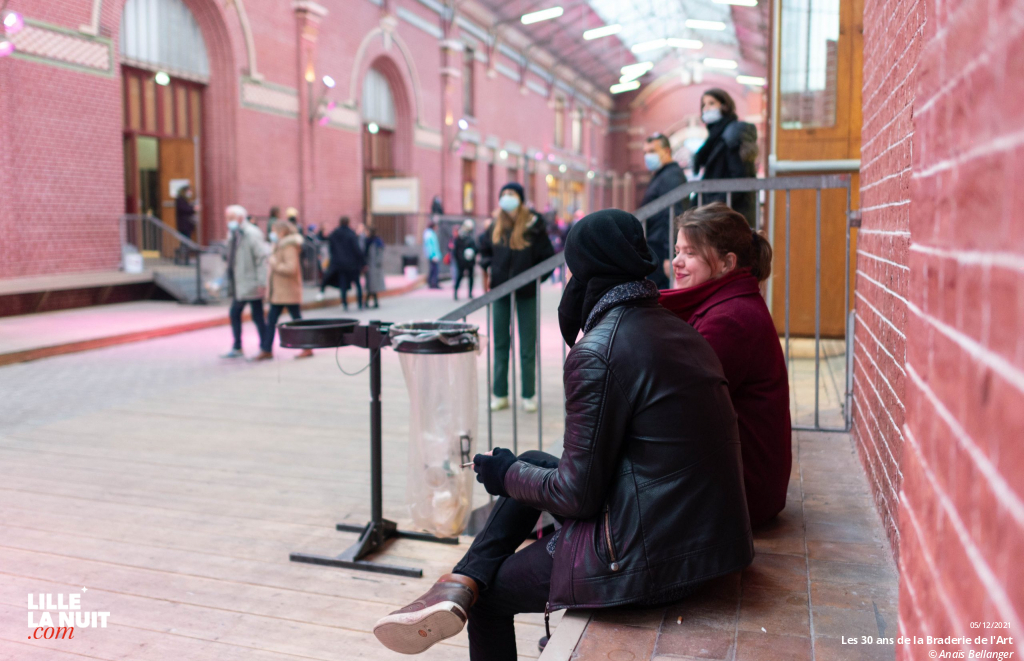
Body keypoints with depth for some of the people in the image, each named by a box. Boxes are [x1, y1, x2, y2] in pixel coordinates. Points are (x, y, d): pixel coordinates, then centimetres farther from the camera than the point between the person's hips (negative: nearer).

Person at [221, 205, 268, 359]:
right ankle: (237, 348, 24)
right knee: (234, 314, 13)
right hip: (239, 285, 9)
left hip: (251, 284, -9)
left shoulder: (252, 234, -13)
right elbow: (232, 260, 16)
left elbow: (262, 258, -18)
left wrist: (261, 282, -22)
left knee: (257, 317, -2)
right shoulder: (233, 235, 12)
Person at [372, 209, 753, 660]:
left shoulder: (596, 351, -19)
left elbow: (577, 496, -16)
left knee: (490, 594, 11)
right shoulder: (679, 330, 7)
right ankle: (460, 585, 5)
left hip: (649, 562, -9)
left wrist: (508, 476, 4)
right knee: (532, 464, 16)